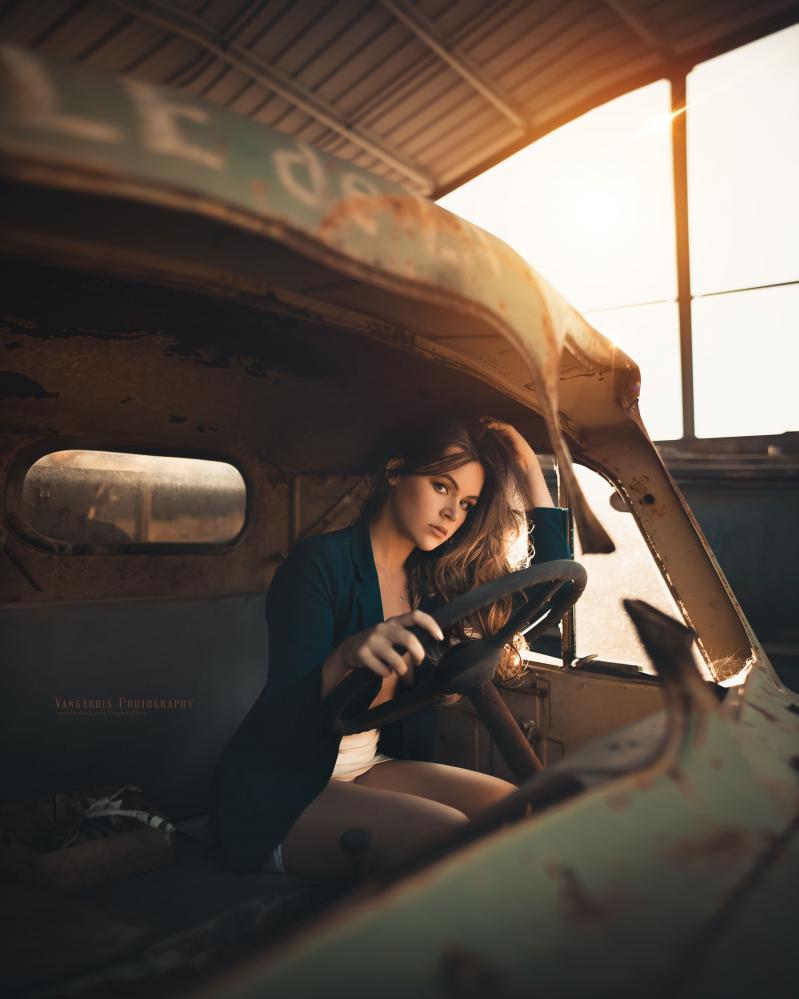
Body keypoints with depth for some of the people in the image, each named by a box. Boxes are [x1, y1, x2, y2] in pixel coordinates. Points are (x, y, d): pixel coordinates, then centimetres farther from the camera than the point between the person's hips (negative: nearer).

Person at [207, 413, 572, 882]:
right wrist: (344, 658, -44)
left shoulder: (433, 578, 3)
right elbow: (283, 718, -22)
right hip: (277, 796, -6)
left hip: (369, 768, 6)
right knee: (448, 836, -27)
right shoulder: (322, 561, -16)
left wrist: (532, 474, 0)